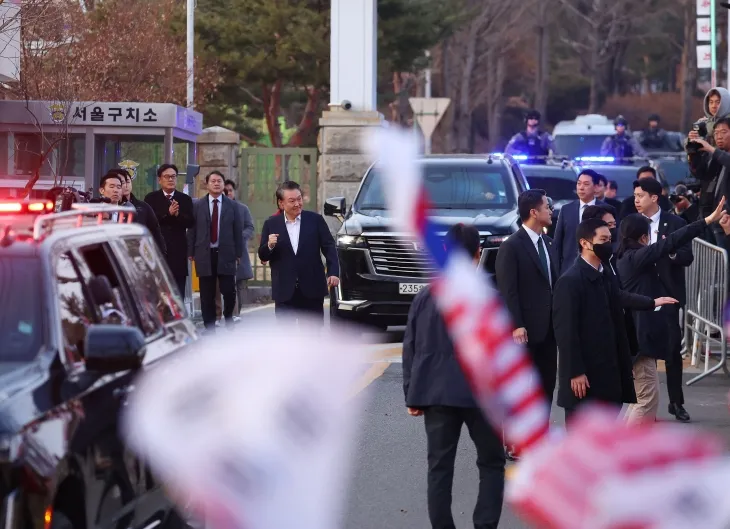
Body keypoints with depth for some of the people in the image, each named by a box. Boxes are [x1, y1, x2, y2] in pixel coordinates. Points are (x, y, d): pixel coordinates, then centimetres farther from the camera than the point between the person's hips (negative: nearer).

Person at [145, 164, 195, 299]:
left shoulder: (185, 199, 10)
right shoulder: (151, 198, 5)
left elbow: (190, 222, 0)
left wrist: (178, 214, -18)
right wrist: (168, 213, -18)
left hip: (178, 251, 2)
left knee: (178, 295, 2)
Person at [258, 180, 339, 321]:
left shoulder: (315, 220, 3)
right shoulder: (271, 224, 4)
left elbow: (329, 247, 2)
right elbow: (263, 256, 5)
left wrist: (333, 272, -12)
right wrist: (269, 245, -18)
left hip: (312, 289, 0)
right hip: (285, 291, 0)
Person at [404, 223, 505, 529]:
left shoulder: (426, 295, 3)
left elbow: (410, 349, 5)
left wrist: (412, 395, 11)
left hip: (436, 393, 3)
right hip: (481, 392, -3)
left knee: (439, 468, 6)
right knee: (491, 464, 9)